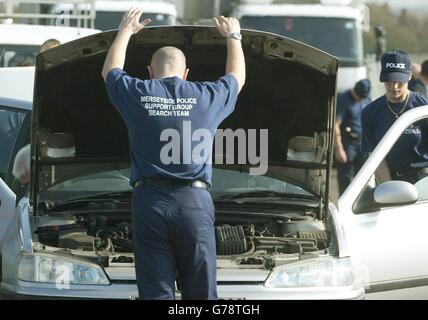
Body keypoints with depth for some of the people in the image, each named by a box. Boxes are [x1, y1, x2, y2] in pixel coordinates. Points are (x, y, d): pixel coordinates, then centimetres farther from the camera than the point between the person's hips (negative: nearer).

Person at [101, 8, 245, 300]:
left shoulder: (138, 94, 5)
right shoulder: (205, 97, 6)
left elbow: (111, 71, 29)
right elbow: (237, 77, 29)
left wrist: (126, 31, 44)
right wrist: (233, 36, 45)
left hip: (149, 201, 0)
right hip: (195, 202, 0)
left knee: (155, 293, -1)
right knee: (201, 294, 3)